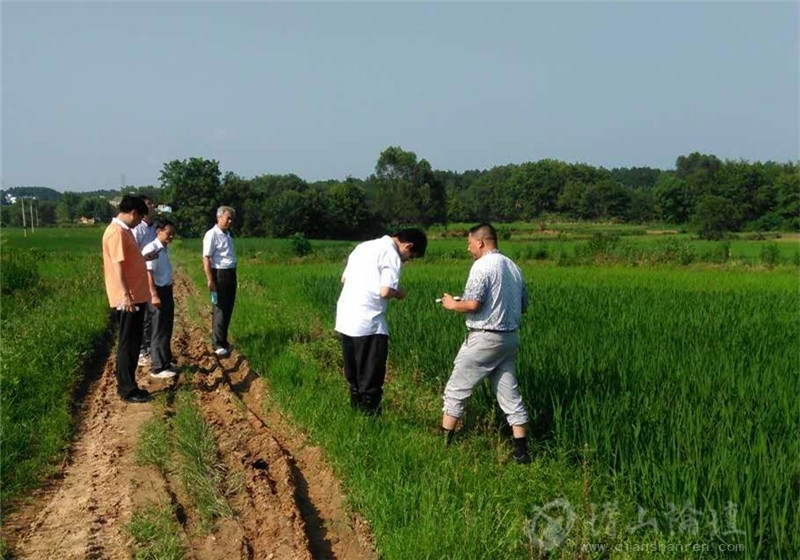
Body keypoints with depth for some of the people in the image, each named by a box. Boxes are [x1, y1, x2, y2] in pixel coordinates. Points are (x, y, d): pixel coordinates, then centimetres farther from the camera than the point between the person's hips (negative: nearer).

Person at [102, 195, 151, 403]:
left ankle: (128, 386, 21)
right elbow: (117, 265, -22)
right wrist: (125, 295, -26)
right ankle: (127, 390, 4)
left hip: (136, 296, 10)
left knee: (133, 343, 14)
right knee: (128, 344, -3)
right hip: (128, 299, -10)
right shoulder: (117, 232, -16)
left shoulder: (124, 230, 15)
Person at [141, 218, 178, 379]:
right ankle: (158, 368, 4)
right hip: (158, 292, -9)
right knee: (159, 331, -3)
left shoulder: (164, 249, 11)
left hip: (167, 291, 9)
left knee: (167, 329, 17)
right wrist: (154, 295, -24)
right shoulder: (151, 249, -15)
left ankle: (165, 361, 30)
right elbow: (148, 273, -20)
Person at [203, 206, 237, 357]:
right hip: (219, 274, -8)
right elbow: (206, 258, -16)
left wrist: (232, 274, 15)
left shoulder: (228, 234, 15)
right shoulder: (212, 235, -11)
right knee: (220, 309, -6)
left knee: (228, 309, 12)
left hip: (231, 274, 8)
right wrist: (210, 280, -20)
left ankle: (223, 340, 23)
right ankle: (219, 345, -1)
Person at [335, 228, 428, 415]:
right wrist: (399, 293, 0)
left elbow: (344, 279, 21)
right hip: (368, 324, -8)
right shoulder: (392, 255, -9)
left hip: (344, 320, 8)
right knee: (371, 380, 3)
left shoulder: (364, 246, 16)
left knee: (354, 378, 17)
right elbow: (385, 291, -20)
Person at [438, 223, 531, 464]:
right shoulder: (513, 267, 11)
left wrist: (452, 304, -3)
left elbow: (473, 304, -21)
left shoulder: (482, 266, -13)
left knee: (456, 390, 6)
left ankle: (444, 443, 12)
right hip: (510, 338, 7)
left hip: (484, 338, -7)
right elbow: (523, 305, 16)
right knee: (510, 394, 9)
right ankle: (522, 451, 8)